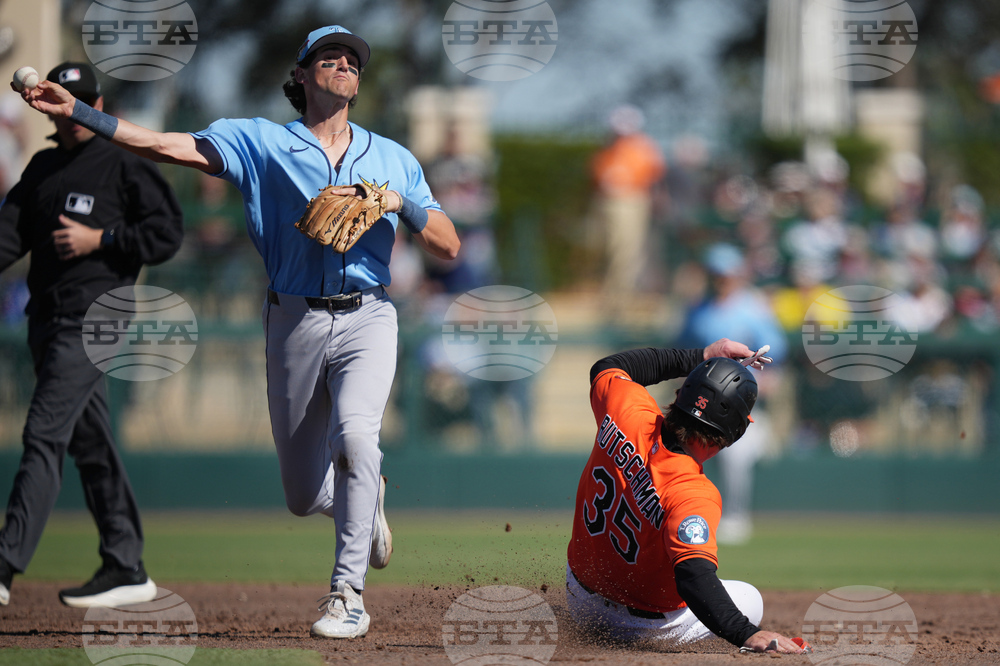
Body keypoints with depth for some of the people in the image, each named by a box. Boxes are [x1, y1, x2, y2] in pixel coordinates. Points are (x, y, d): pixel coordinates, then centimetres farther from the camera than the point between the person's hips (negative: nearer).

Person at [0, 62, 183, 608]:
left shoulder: (125, 164, -3)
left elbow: (167, 233, -7)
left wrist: (98, 239, -14)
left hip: (93, 317, -8)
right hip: (46, 316, 8)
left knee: (44, 435, -15)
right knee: (89, 441, 10)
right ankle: (126, 569, 16)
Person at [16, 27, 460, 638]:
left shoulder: (392, 158, 12)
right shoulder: (263, 142, 6)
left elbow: (449, 248, 10)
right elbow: (165, 146, -4)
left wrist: (399, 203, -8)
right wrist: (78, 112, -14)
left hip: (367, 319, -1)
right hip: (296, 323, 1)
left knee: (355, 434, -29)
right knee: (304, 495, 5)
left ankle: (349, 596, -23)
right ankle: (369, 497, 41)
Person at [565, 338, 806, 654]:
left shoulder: (626, 413, -20)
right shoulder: (692, 495, -38)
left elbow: (606, 368, 3)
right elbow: (695, 577, -50)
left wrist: (698, 358, 3)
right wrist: (746, 634, -57)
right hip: (648, 625, -5)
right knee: (749, 598, 18)